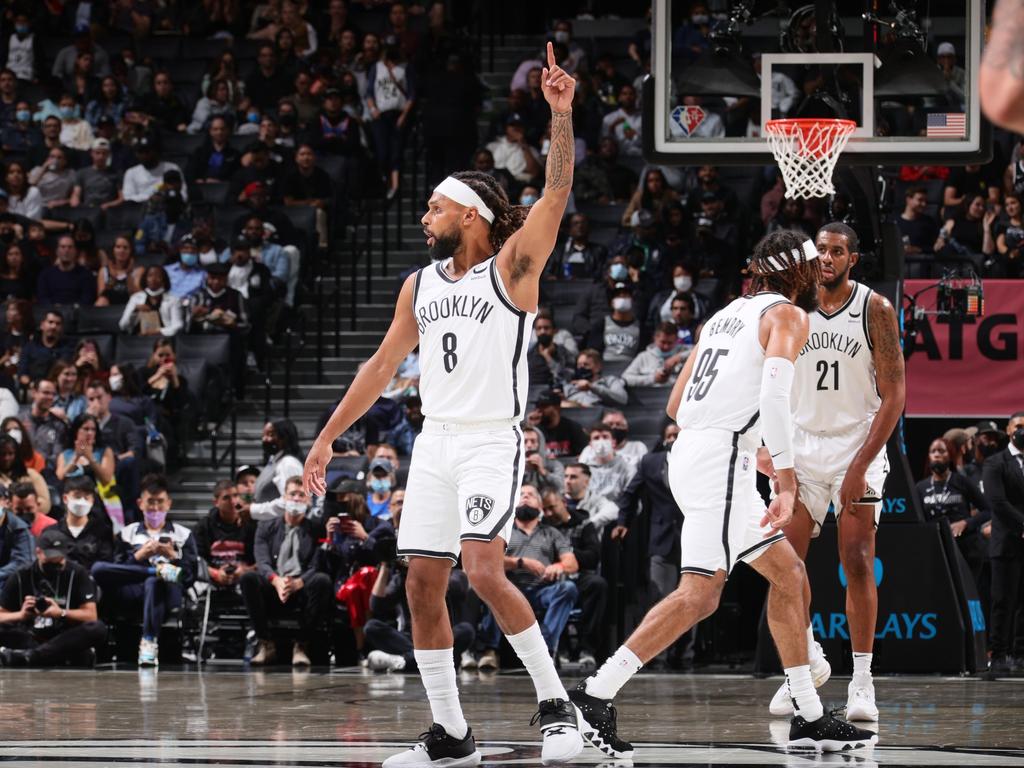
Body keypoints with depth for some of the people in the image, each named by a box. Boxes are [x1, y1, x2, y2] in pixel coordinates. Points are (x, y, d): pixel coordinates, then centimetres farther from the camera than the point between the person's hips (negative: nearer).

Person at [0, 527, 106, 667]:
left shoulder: (77, 574, 3)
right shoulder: (21, 578, 5)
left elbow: (91, 615, -1)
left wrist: (60, 613, -16)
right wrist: (21, 615, -17)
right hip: (30, 639, 0)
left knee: (98, 629, -31)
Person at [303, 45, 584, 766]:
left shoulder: (513, 266, -4)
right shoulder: (420, 284, 13)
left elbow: (557, 194, -19)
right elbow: (383, 365, 20)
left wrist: (562, 114, -31)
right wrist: (328, 437, 18)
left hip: (493, 442, -7)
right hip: (435, 442, 7)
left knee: (484, 570, -22)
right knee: (423, 582, 1)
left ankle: (556, 701, -12)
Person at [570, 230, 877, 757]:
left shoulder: (727, 315, 23)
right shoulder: (788, 315, -2)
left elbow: (676, 406, 24)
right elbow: (774, 394, -19)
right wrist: (786, 482, -22)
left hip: (690, 454, 10)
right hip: (722, 461, -10)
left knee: (788, 574, 14)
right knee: (699, 595, -14)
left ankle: (809, 719, 14)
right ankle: (596, 695, -18)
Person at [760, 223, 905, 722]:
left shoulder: (875, 309, -8)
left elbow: (894, 395, -10)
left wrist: (861, 465, -16)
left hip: (858, 443, -3)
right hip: (802, 444, 3)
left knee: (858, 563, -9)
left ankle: (862, 681, -4)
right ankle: (807, 662, 14)